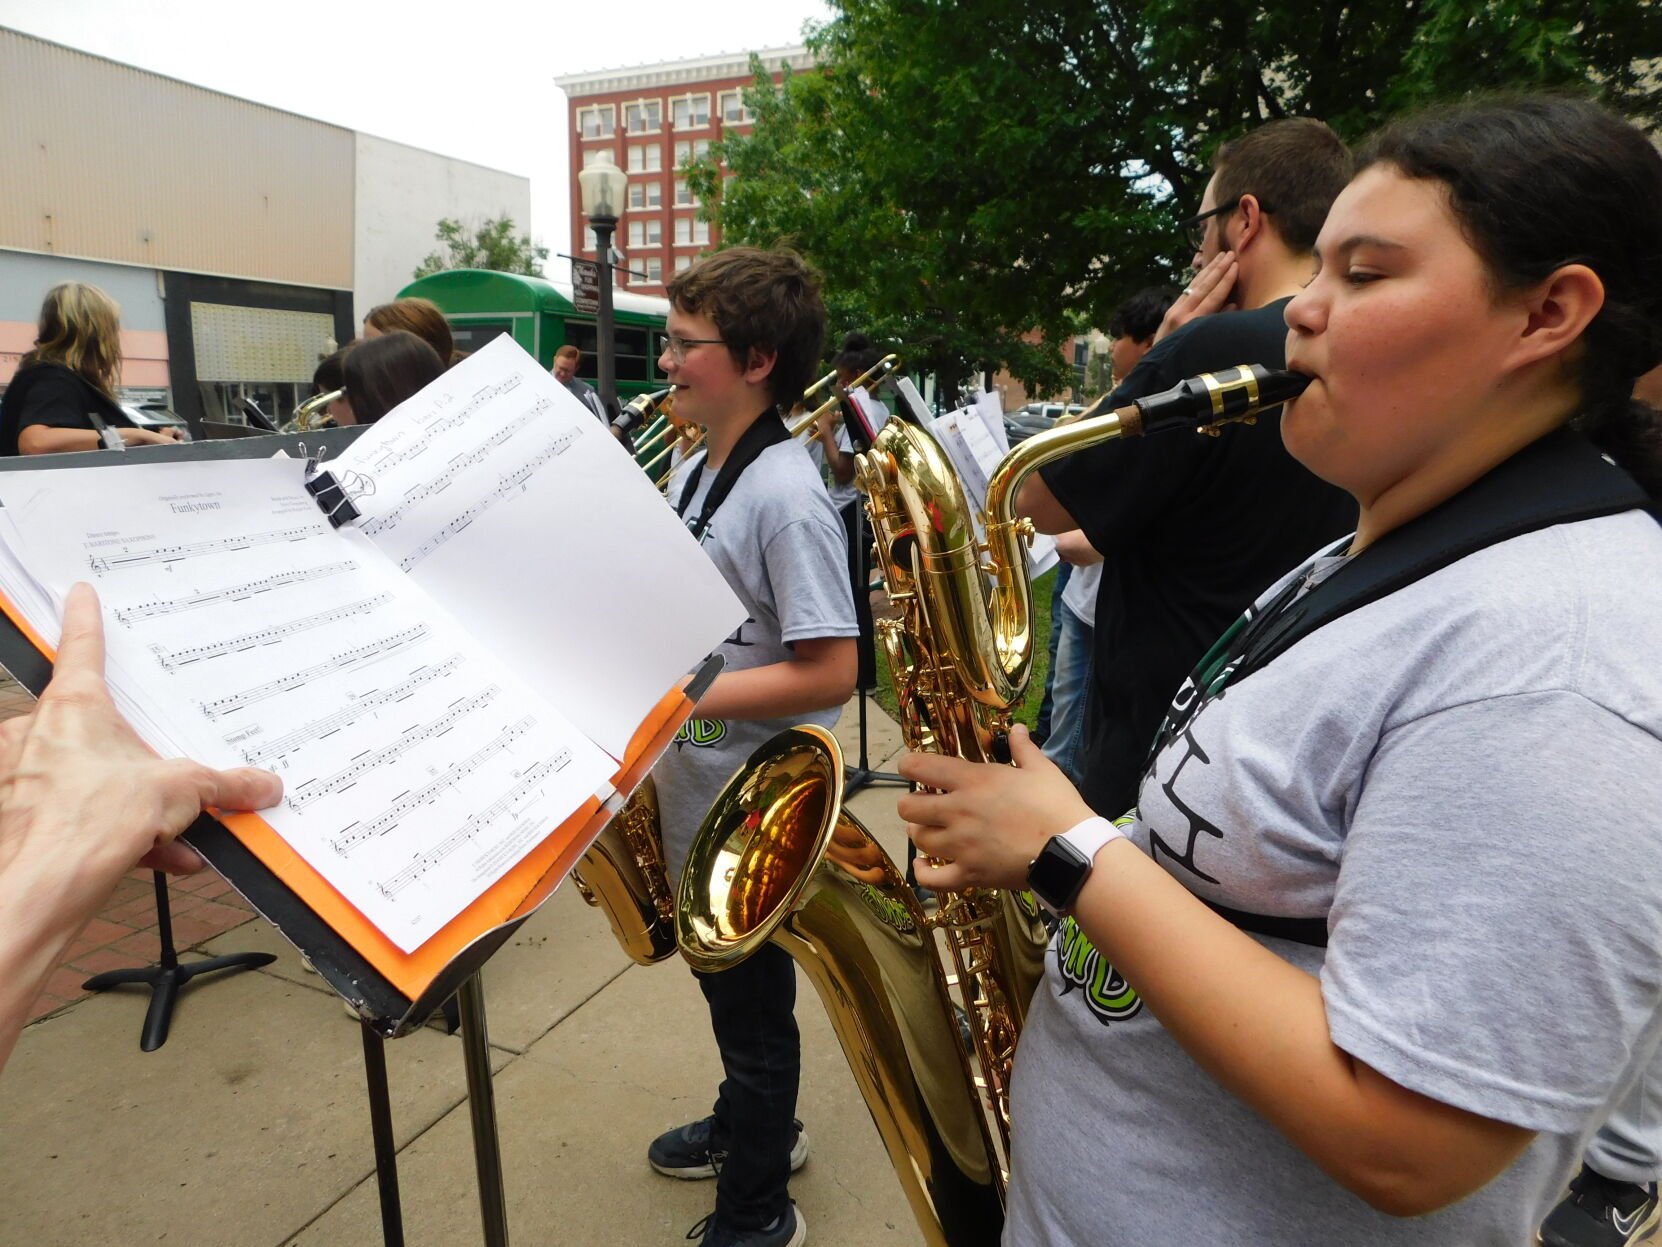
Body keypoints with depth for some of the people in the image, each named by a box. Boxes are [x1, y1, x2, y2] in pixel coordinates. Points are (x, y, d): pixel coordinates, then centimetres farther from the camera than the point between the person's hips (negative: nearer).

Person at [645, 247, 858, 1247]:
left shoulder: (785, 496, -23)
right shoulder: (699, 470, 5)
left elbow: (832, 673, -26)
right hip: (691, 788, 9)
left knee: (753, 1004, 11)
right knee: (724, 984, 26)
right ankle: (754, 1125, 52)